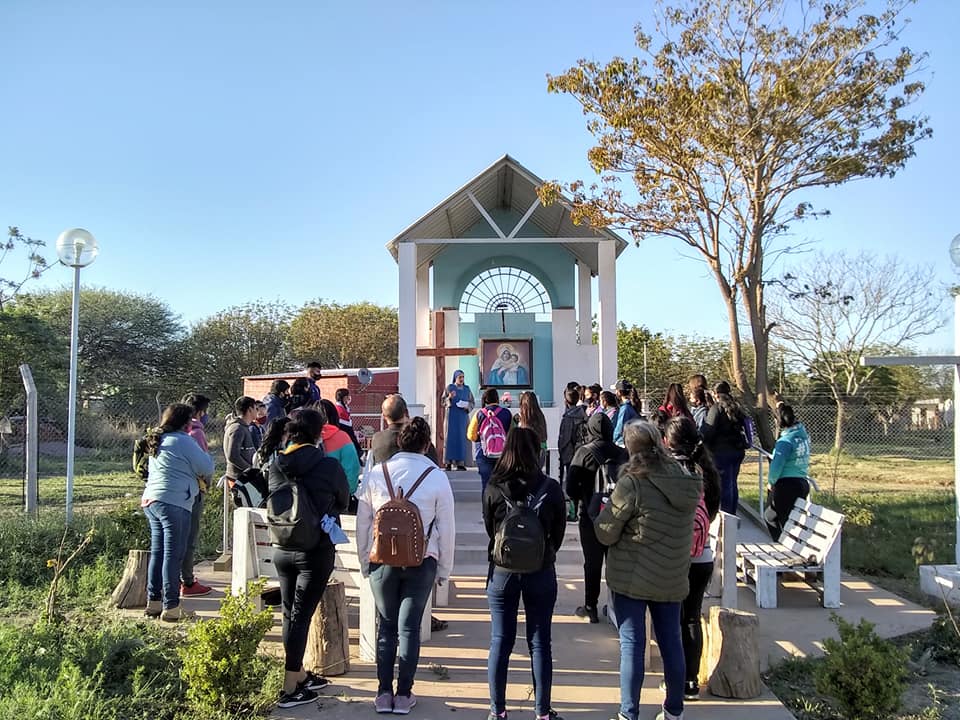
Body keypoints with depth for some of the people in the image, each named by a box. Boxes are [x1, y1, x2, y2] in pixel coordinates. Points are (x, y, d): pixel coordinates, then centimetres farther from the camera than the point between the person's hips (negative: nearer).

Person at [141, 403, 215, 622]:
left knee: (157, 553, 15)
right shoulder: (183, 441, -10)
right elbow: (206, 468, -9)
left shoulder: (157, 441, 18)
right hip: (174, 503, -9)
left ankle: (153, 602, 21)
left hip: (150, 500, 9)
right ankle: (171, 607, -2)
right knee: (173, 556, -5)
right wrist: (206, 456, 11)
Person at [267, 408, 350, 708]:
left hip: (282, 551, 5)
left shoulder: (275, 466, -3)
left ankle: (300, 675, 30)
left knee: (290, 614, 15)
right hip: (316, 552, -4)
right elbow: (343, 503, 3)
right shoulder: (329, 466, -14)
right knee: (301, 616, 1)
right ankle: (290, 689, 7)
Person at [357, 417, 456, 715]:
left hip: (382, 559, 1)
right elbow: (446, 529, -3)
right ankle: (403, 695, 15)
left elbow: (363, 523, 3)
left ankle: (384, 693, 16)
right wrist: (443, 570, 7)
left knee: (386, 625, 14)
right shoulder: (437, 477, -7)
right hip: (422, 561, -1)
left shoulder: (376, 474, -3)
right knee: (409, 627, 9)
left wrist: (365, 562, 14)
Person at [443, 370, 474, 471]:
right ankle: (448, 462, -2)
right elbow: (444, 401, -2)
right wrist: (449, 397, -23)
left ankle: (460, 462, -2)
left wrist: (467, 407, -10)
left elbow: (472, 402, 12)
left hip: (463, 416, 2)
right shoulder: (449, 387, 2)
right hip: (452, 416, -2)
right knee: (450, 437, -5)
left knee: (462, 438, -2)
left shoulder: (467, 388, 11)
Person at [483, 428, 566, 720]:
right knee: (540, 643, 9)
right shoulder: (550, 488, -10)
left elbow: (488, 528, 3)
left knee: (500, 642, 9)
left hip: (502, 571, 0)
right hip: (541, 572, 0)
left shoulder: (493, 489, -9)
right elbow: (559, 530, 1)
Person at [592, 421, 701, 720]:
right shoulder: (683, 478, -1)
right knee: (671, 642, 17)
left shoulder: (632, 483, -19)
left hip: (632, 578, -5)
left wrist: (601, 513, 5)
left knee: (632, 645, 5)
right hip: (672, 578, 6)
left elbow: (606, 534, -13)